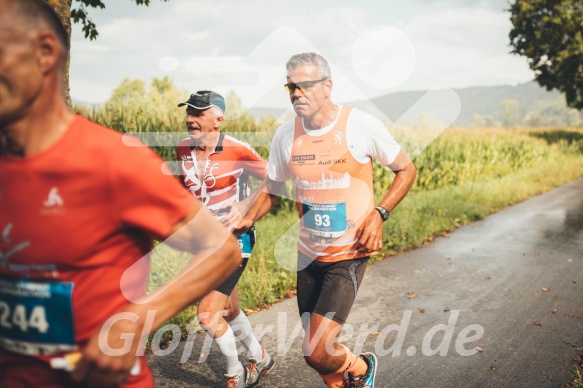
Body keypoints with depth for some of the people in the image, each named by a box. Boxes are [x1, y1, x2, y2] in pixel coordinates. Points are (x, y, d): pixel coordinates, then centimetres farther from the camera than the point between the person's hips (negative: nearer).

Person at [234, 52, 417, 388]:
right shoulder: (286, 135, -2)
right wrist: (247, 220, -8)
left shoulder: (361, 125, -13)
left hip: (348, 256, -4)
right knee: (316, 352, 12)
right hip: (308, 256, 4)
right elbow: (271, 189, 10)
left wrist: (379, 214, -14)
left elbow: (407, 170, -1)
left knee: (317, 353, -11)